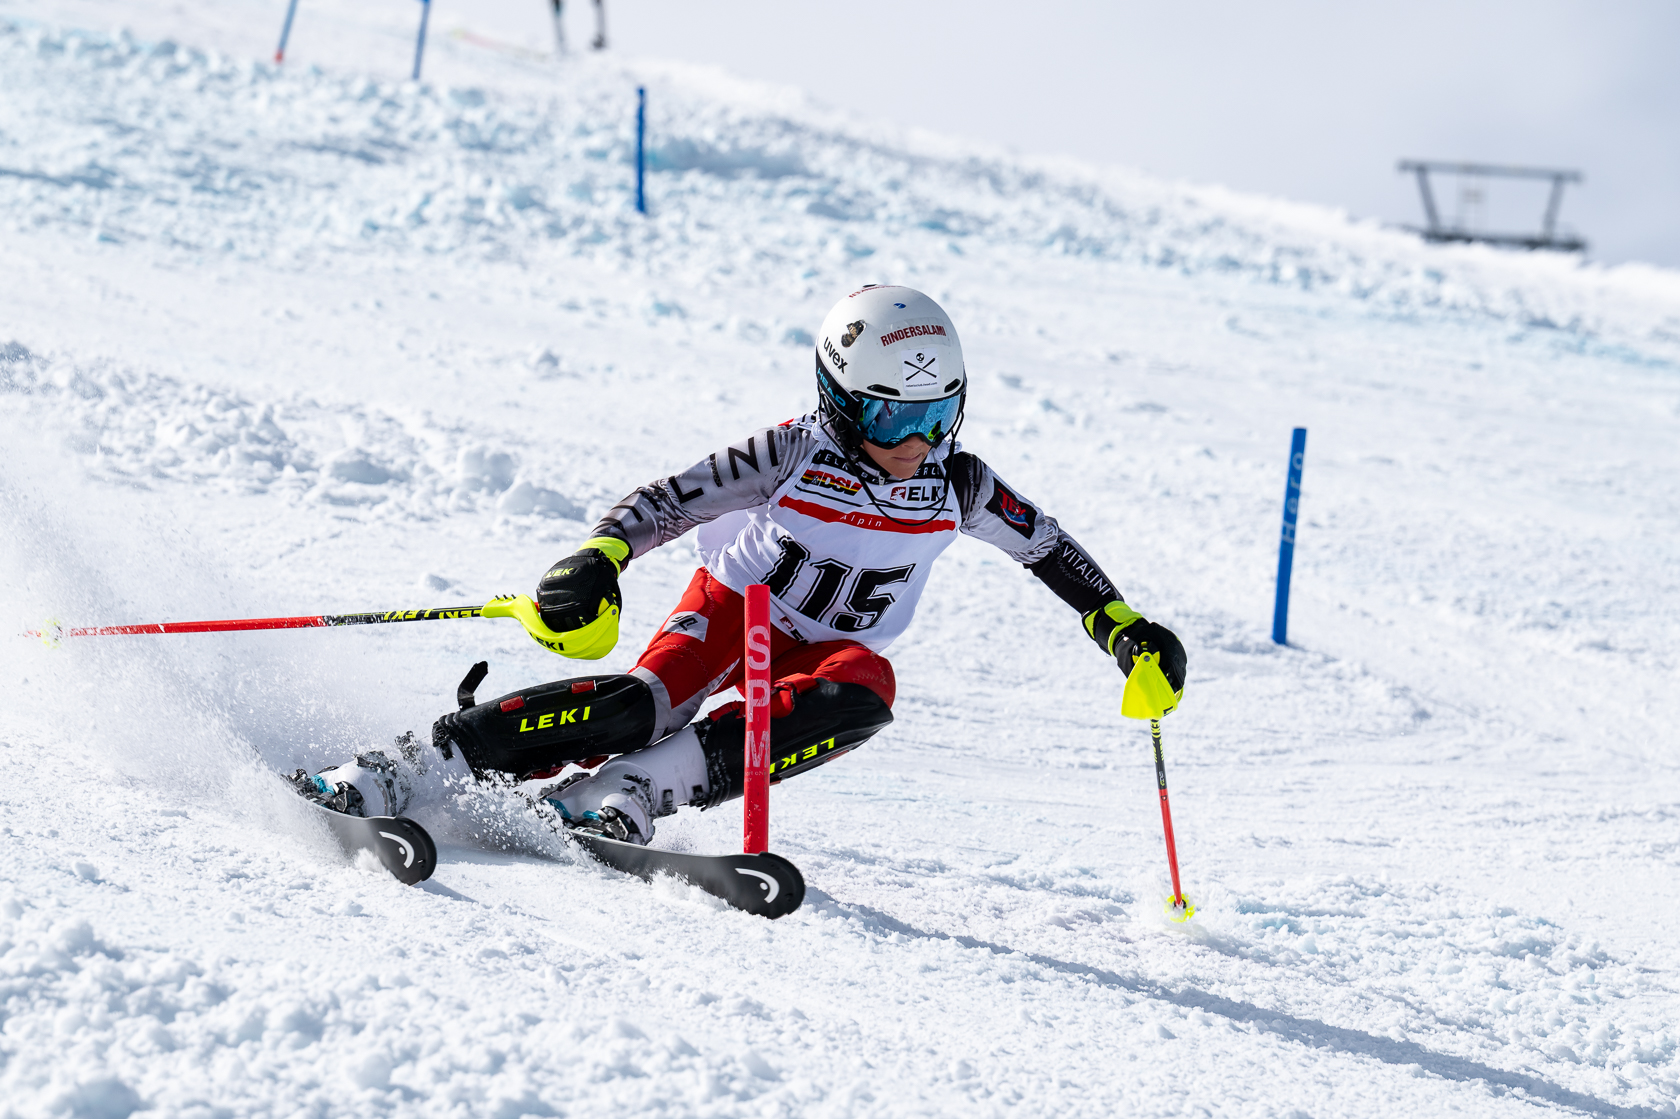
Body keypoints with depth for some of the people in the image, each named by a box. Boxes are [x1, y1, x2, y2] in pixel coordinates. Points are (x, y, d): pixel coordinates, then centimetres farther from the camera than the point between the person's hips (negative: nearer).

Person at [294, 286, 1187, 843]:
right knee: (647, 700, -34)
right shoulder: (797, 454, -22)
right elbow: (665, 501, -23)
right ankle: (406, 771, -33)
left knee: (863, 694, -34)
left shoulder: (958, 486, -13)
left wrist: (1124, 628, 0)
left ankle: (631, 790, -35)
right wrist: (595, 564, -40)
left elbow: (1050, 549, 4)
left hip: (825, 648, 3)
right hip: (735, 603, -3)